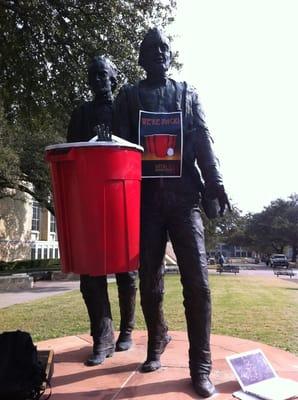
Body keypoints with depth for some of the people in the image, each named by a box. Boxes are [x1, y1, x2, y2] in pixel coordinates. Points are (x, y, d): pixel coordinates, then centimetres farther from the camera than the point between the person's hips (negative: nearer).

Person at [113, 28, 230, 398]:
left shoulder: (187, 94, 19)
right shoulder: (128, 96, 17)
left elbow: (203, 141, 8)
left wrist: (214, 182, -7)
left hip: (184, 195, 0)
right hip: (145, 197, 0)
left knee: (197, 281, -8)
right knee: (149, 281, 6)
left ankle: (201, 366, 2)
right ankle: (156, 341, 30)